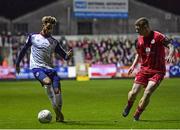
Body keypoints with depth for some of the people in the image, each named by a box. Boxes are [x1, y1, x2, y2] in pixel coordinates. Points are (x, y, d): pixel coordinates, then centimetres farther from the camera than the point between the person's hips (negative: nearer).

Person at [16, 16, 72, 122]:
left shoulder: (54, 42, 11)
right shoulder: (33, 37, 8)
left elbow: (64, 56, 9)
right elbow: (24, 50, 18)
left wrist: (68, 55, -15)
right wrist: (17, 63, 21)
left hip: (49, 68, 3)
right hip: (37, 67, -3)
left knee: (57, 90, -12)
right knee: (47, 81, -33)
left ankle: (59, 114, 8)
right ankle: (55, 107, -22)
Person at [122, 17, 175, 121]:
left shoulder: (158, 36, -12)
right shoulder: (140, 39, 7)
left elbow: (171, 46, -13)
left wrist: (170, 56, -33)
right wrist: (133, 65, 9)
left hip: (158, 71, -5)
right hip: (144, 69, 5)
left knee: (148, 92, -18)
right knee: (134, 92, -4)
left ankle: (137, 115, 2)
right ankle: (129, 105, 31)